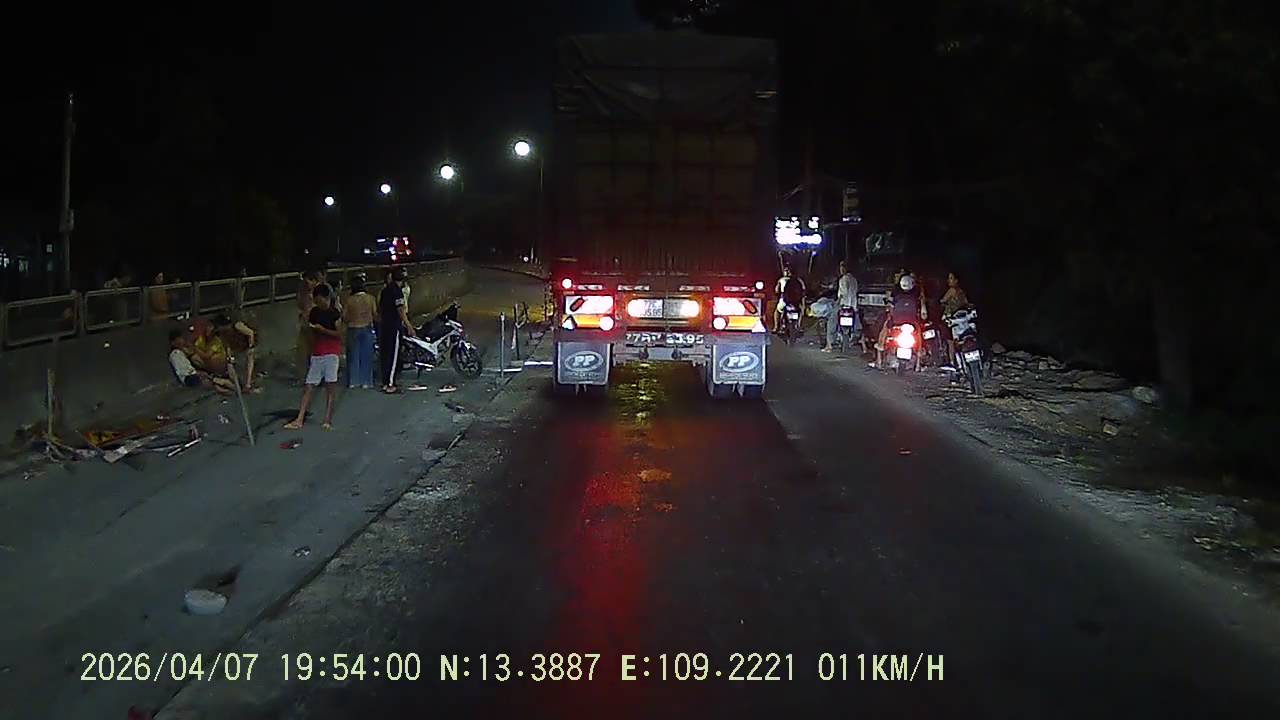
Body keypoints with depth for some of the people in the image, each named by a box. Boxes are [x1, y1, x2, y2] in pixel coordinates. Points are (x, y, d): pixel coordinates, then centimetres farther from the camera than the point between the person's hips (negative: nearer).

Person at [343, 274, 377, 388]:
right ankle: (365, 382, 9)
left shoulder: (349, 300, -9)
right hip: (367, 328, 0)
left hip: (353, 329, 0)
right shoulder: (370, 298, -8)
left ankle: (353, 381, 11)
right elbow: (375, 314, -2)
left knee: (353, 356, 9)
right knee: (366, 355, 8)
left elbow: (345, 318, -4)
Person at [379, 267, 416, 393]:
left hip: (384, 325, 8)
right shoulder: (397, 290, -13)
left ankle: (385, 383, 17)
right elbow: (400, 310, -20)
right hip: (394, 326, -8)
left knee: (385, 354, 12)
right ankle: (390, 385, -6)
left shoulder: (385, 290, 12)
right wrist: (409, 326, -19)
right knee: (393, 355, -5)